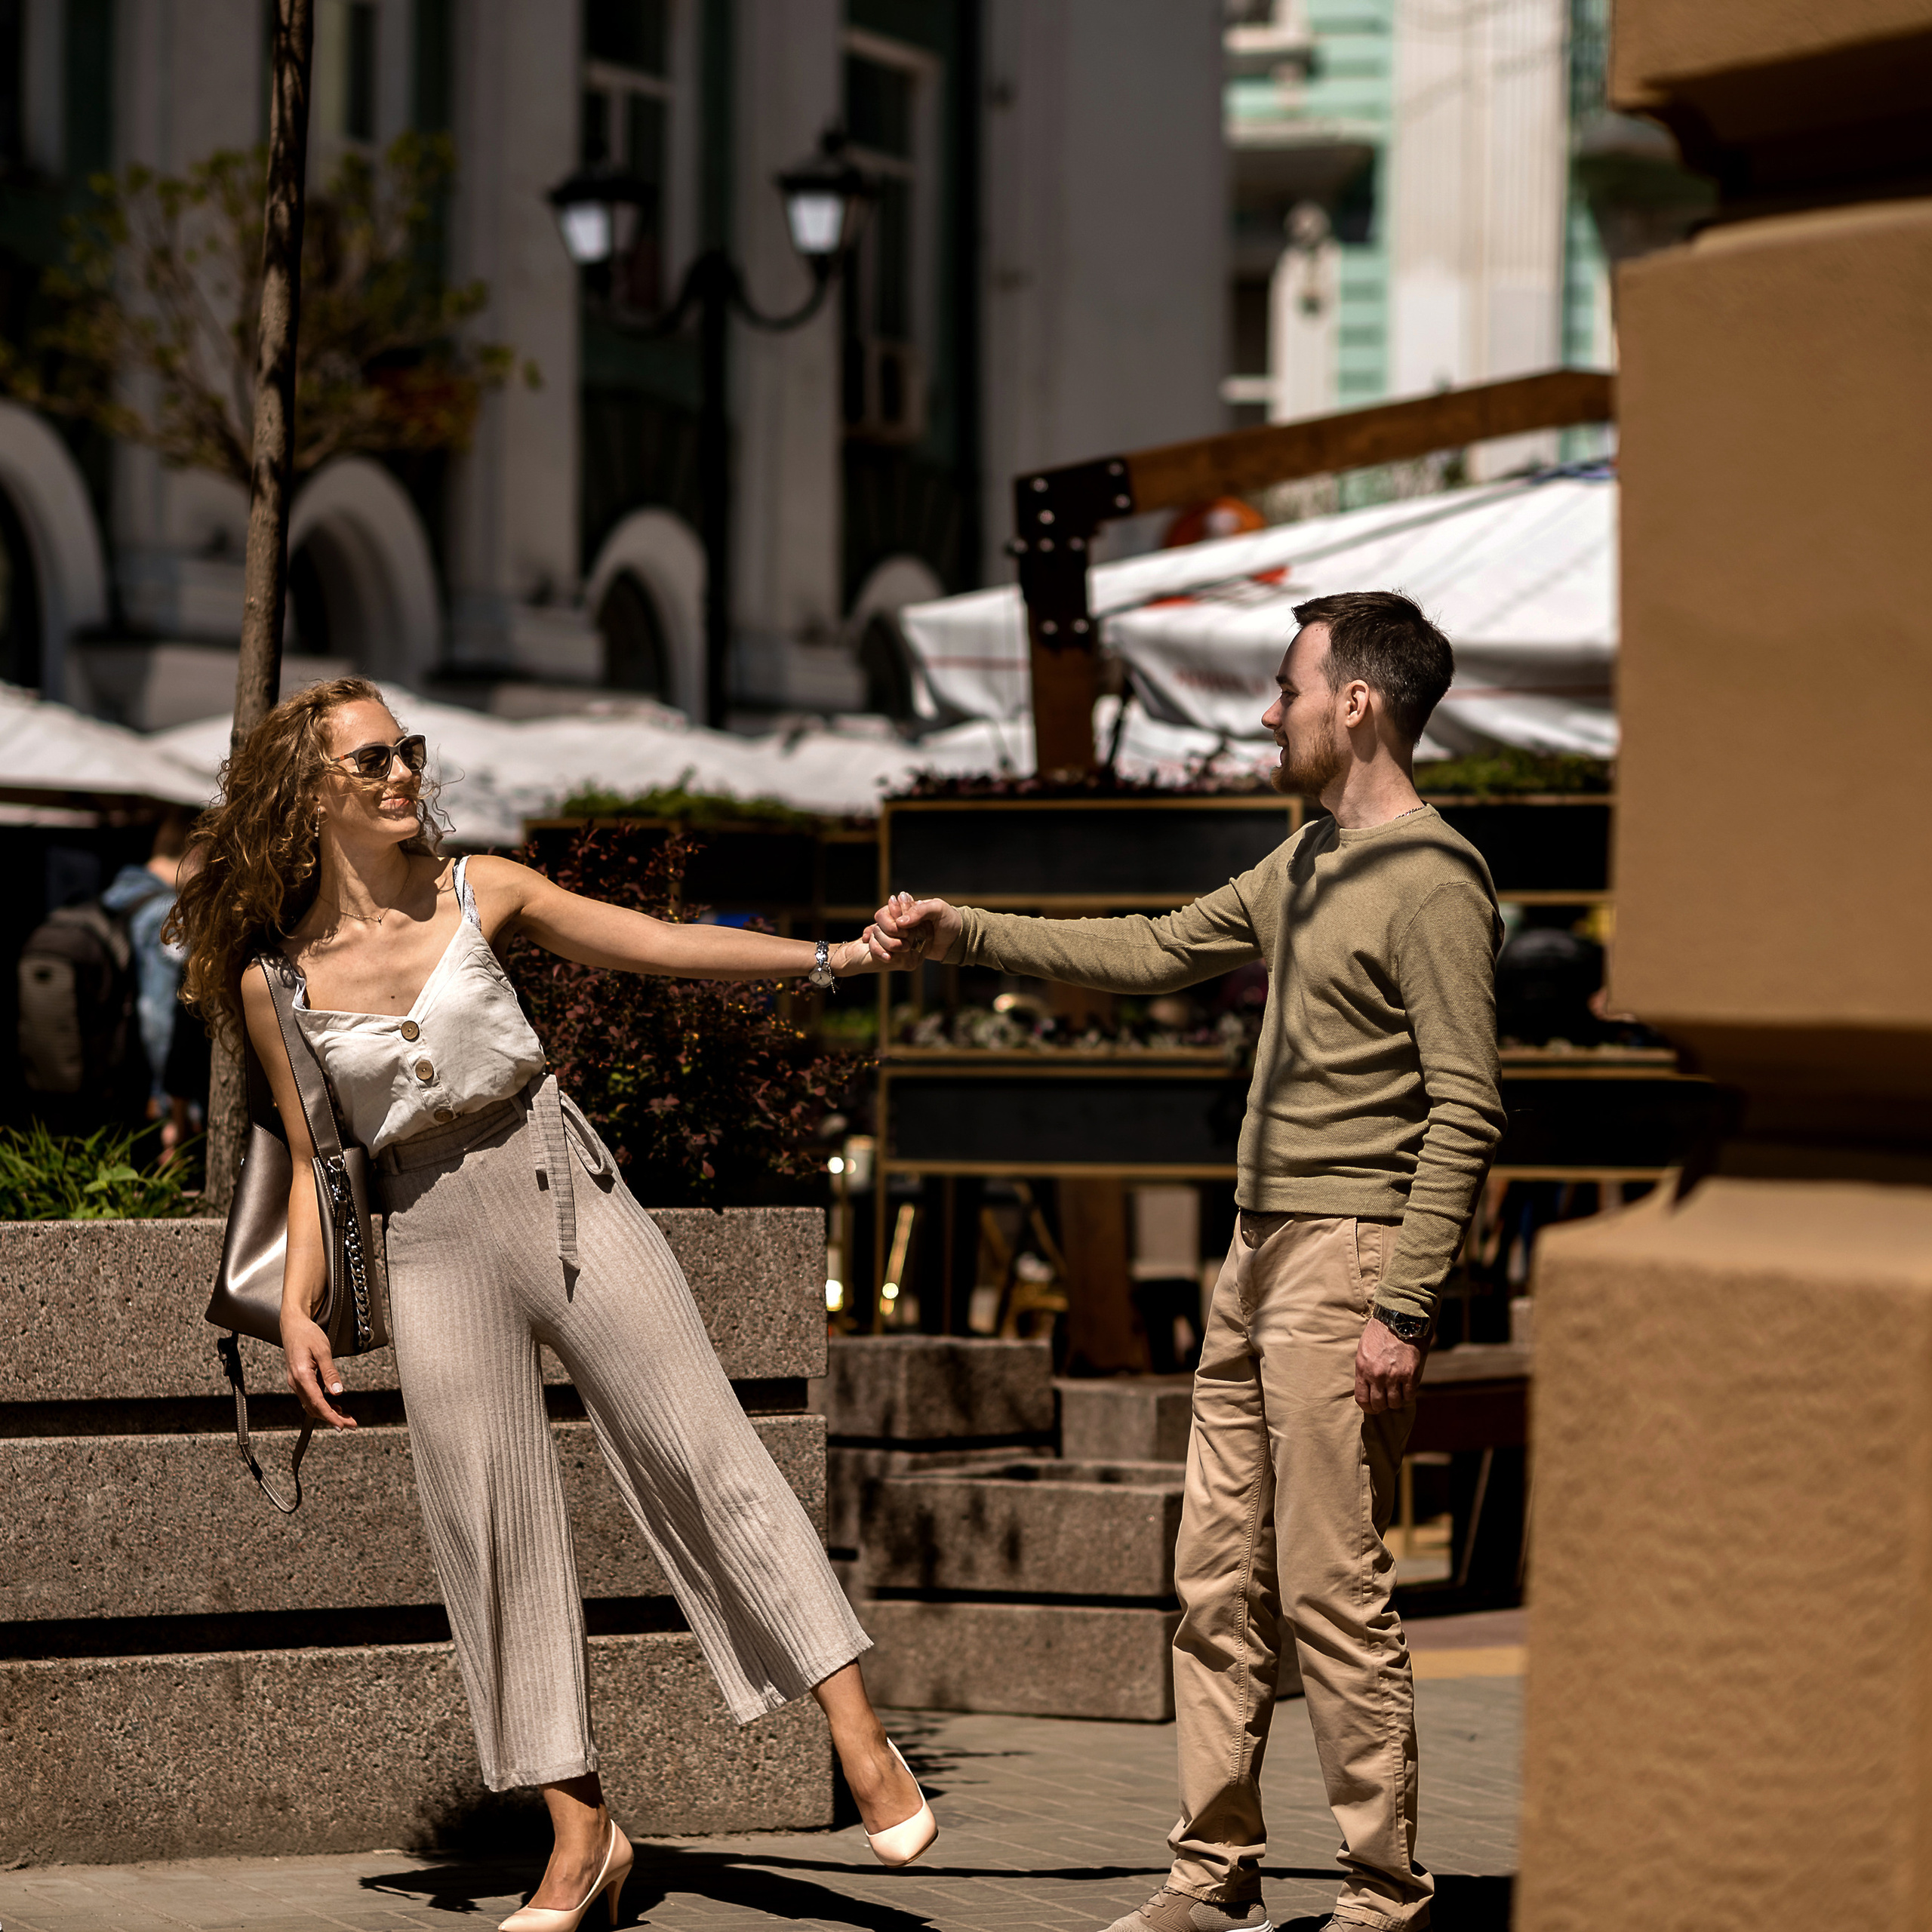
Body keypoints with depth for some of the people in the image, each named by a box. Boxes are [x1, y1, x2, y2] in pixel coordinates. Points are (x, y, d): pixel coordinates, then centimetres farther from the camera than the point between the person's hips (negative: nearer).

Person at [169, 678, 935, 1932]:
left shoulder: (480, 891, 1)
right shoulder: (273, 978, 1)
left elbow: (661, 946, 4)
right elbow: (314, 1161, 7)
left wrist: (824, 956, -3)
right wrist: (300, 1309, -5)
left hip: (558, 1183, 0)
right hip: (433, 1236, 0)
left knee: (699, 1448, -7)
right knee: (494, 1523, 0)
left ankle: (861, 1736, -7)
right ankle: (582, 1829, 6)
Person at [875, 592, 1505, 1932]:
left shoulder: (1433, 884, -12)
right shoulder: (1306, 865, 17)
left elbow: (1466, 1116, -16)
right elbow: (1156, 953, 27)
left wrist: (1402, 1311, -20)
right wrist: (963, 934, 25)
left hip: (1346, 1264, -9)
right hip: (1259, 1255, 9)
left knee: (1335, 1593, -7)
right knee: (1220, 1581, 10)